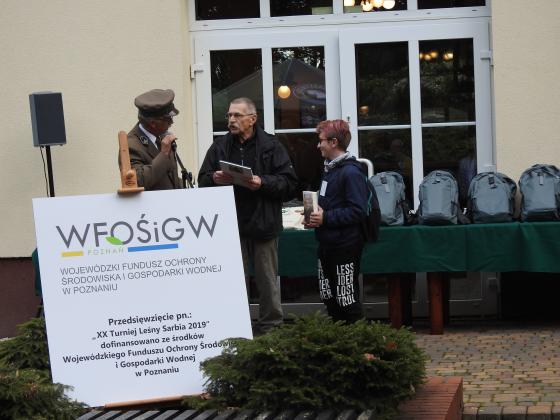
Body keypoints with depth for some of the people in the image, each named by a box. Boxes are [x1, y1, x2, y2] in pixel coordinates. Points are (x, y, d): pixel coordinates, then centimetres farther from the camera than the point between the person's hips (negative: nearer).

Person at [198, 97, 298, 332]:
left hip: (263, 225, -2)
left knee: (267, 281, 7)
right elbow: (202, 181, 9)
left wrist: (263, 183, -20)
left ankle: (271, 328, 18)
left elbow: (289, 184, -6)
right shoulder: (220, 147, 8)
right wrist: (215, 179, -12)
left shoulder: (271, 146, -1)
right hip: (230, 225, 3)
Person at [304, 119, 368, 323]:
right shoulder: (329, 169, 14)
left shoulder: (351, 172, -16)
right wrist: (315, 216, 8)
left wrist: (326, 218, -21)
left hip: (345, 245, -10)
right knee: (329, 298, 16)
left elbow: (358, 211, -22)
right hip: (327, 243, 10)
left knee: (347, 300, -4)